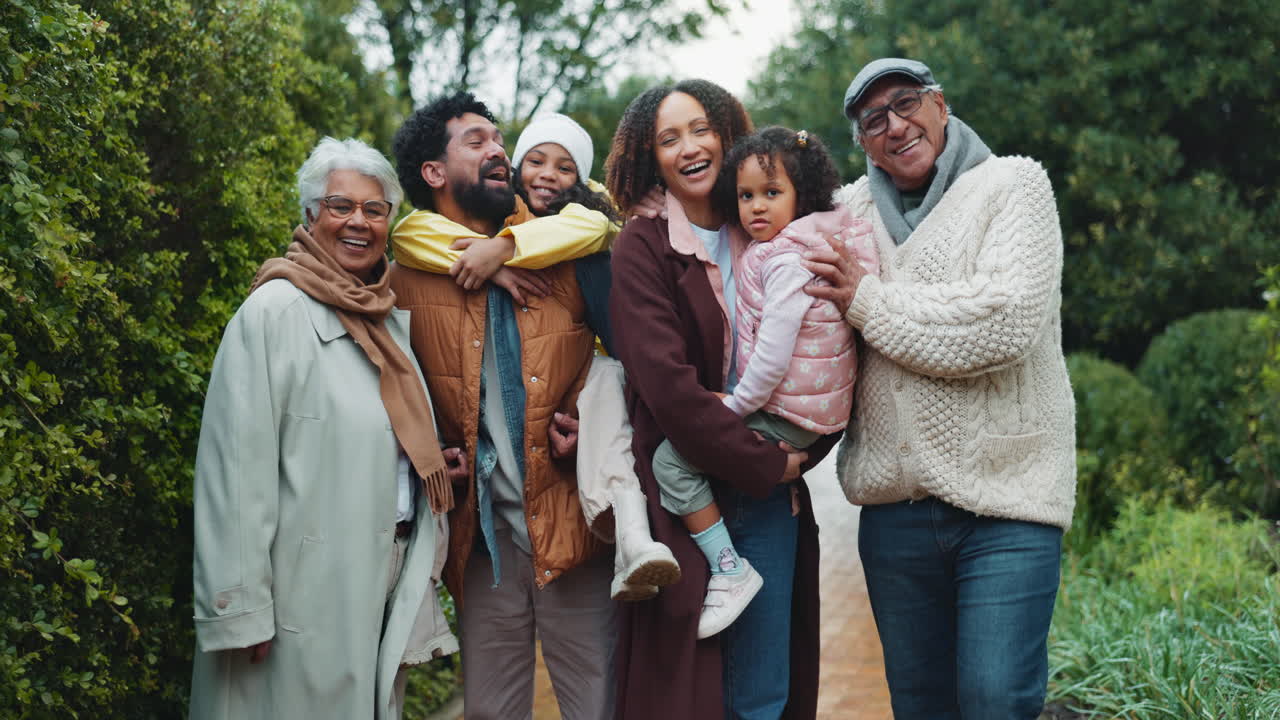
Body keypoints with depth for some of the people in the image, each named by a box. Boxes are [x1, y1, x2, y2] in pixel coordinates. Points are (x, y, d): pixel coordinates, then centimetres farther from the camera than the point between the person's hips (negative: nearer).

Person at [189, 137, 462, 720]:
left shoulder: (394, 320, 12)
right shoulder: (274, 312, -11)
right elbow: (237, 469, -16)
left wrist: (437, 464, 4)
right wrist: (240, 613, -19)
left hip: (387, 594, 7)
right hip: (307, 600, -7)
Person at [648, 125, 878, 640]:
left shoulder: (787, 261, -18)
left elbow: (773, 356, -23)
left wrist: (735, 405, -11)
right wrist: (740, 402, 16)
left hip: (787, 418, -10)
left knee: (672, 458, -13)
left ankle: (729, 571, -9)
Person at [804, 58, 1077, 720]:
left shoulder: (1012, 184, -1)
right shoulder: (849, 212, 11)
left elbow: (1006, 322, -17)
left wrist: (869, 301, -10)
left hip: (1006, 494, -4)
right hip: (894, 499, 4)